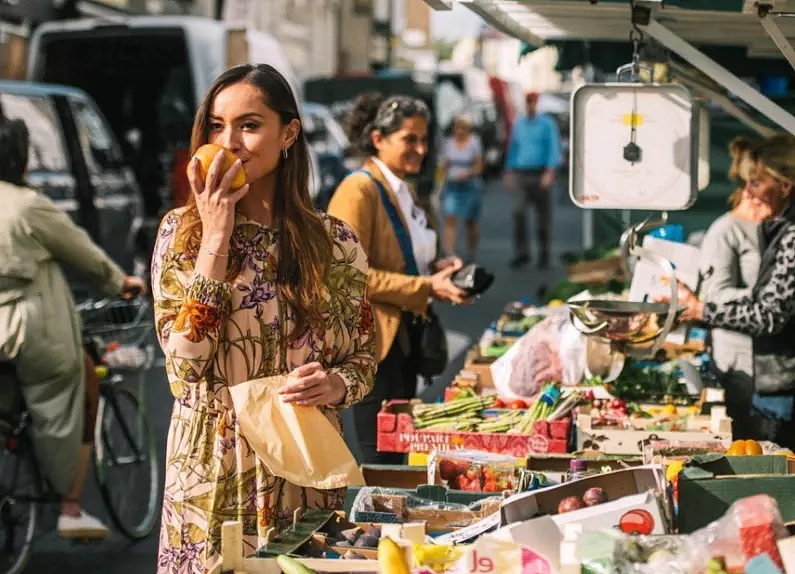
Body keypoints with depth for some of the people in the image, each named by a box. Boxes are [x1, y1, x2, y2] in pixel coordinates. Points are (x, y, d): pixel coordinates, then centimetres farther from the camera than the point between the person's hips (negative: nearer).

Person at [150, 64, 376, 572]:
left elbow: (364, 361, 7)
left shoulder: (335, 242, 0)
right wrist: (216, 237, -15)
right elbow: (187, 362, -14)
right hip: (213, 472, -1)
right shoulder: (183, 230, -3)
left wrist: (335, 384, -16)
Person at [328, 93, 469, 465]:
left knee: (399, 452, 14)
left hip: (405, 336, 10)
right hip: (375, 340, -9)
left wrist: (437, 268, 5)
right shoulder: (359, 190, -15)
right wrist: (427, 287, -23)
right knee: (380, 459, -4)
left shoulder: (404, 190, 15)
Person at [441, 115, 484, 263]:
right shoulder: (449, 143, 8)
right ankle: (449, 254, -20)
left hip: (470, 185, -2)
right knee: (450, 219, -13)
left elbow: (479, 167, -3)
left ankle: (471, 256, 22)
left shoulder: (474, 142, -2)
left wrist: (466, 174, -19)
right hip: (452, 186, 2)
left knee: (470, 223, 9)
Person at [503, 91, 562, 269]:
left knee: (543, 216, 4)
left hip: (540, 175, -3)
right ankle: (521, 253, -8)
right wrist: (509, 172, 17)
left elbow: (553, 149, -5)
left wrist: (550, 173, -16)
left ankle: (544, 254, 15)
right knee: (518, 212, -12)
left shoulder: (547, 124, -1)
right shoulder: (518, 124, 12)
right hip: (520, 175, 3)